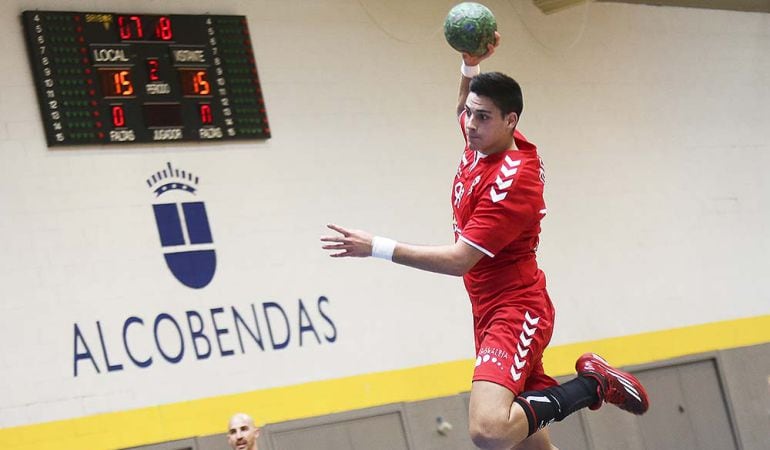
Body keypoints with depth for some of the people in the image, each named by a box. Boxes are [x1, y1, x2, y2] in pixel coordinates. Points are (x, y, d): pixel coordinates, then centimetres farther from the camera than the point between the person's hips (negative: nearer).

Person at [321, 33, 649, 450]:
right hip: (491, 311, 9)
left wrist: (377, 247, -23)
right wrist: (469, 65, 8)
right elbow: (466, 106, 28)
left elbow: (460, 260, -23)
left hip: (515, 313, -9)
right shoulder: (481, 143, 3)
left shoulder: (512, 181, -22)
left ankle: (591, 384, -12)